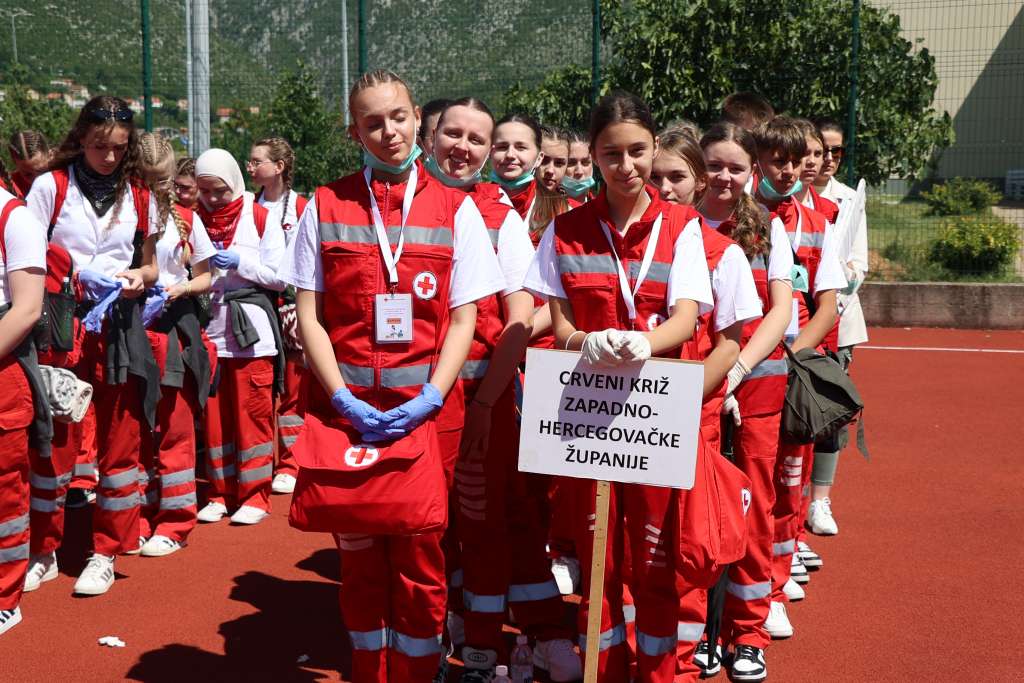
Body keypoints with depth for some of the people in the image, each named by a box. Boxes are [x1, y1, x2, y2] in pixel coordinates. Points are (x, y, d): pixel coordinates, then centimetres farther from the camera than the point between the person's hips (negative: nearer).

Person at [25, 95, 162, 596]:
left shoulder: (138, 195, 9)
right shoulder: (52, 186, 0)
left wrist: (140, 277, -5)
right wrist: (74, 274, -18)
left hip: (119, 327, 3)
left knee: (121, 441, 3)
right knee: (54, 439, 1)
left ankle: (105, 554, 15)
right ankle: (44, 553, 15)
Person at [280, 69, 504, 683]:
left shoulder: (455, 209, 4)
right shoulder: (325, 207, 6)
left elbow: (463, 318, 1)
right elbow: (309, 315, 3)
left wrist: (429, 399, -11)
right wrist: (343, 400, -9)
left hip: (426, 409, -1)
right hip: (345, 410, 1)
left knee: (421, 559, 0)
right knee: (359, 558, 9)